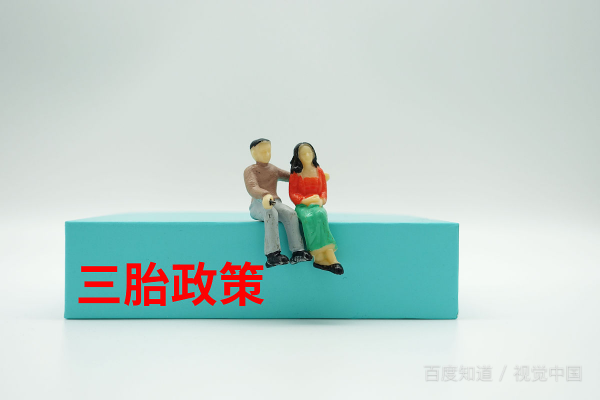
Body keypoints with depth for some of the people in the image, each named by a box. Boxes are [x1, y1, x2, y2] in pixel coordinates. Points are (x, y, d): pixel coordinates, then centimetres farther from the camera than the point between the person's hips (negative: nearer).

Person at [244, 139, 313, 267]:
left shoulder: (274, 170, 25)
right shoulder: (250, 170, 5)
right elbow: (252, 188, -15)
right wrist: (265, 195, -40)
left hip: (275, 204, 5)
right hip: (258, 205, -5)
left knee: (290, 214, -30)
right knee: (271, 214, -40)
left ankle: (297, 252, -37)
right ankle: (272, 254, -49)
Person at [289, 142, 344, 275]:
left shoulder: (319, 172, 17)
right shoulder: (295, 173, 10)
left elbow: (324, 191, 13)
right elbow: (293, 193, 4)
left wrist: (321, 200, -10)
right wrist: (305, 200, -14)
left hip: (317, 205, 2)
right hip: (302, 206, -2)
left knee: (319, 215, -36)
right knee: (310, 218, -37)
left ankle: (321, 259, -39)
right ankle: (330, 259, -40)